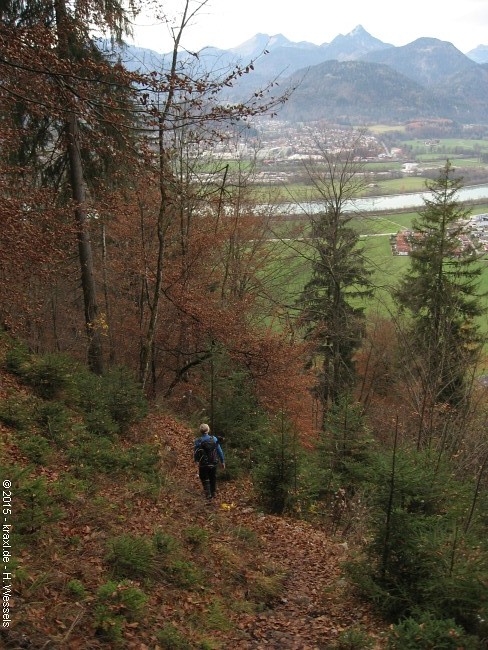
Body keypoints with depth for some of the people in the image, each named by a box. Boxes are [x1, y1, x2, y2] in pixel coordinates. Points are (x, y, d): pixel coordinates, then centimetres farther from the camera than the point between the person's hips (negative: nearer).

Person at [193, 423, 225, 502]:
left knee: (205, 481, 11)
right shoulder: (214, 439, -7)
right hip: (213, 464, 2)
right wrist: (222, 461, 10)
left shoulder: (197, 441, -12)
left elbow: (195, 454, -4)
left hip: (203, 465, -2)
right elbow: (220, 451, -1)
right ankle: (213, 495, 30)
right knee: (213, 479, 19)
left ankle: (208, 496, 3)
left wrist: (196, 460, 18)